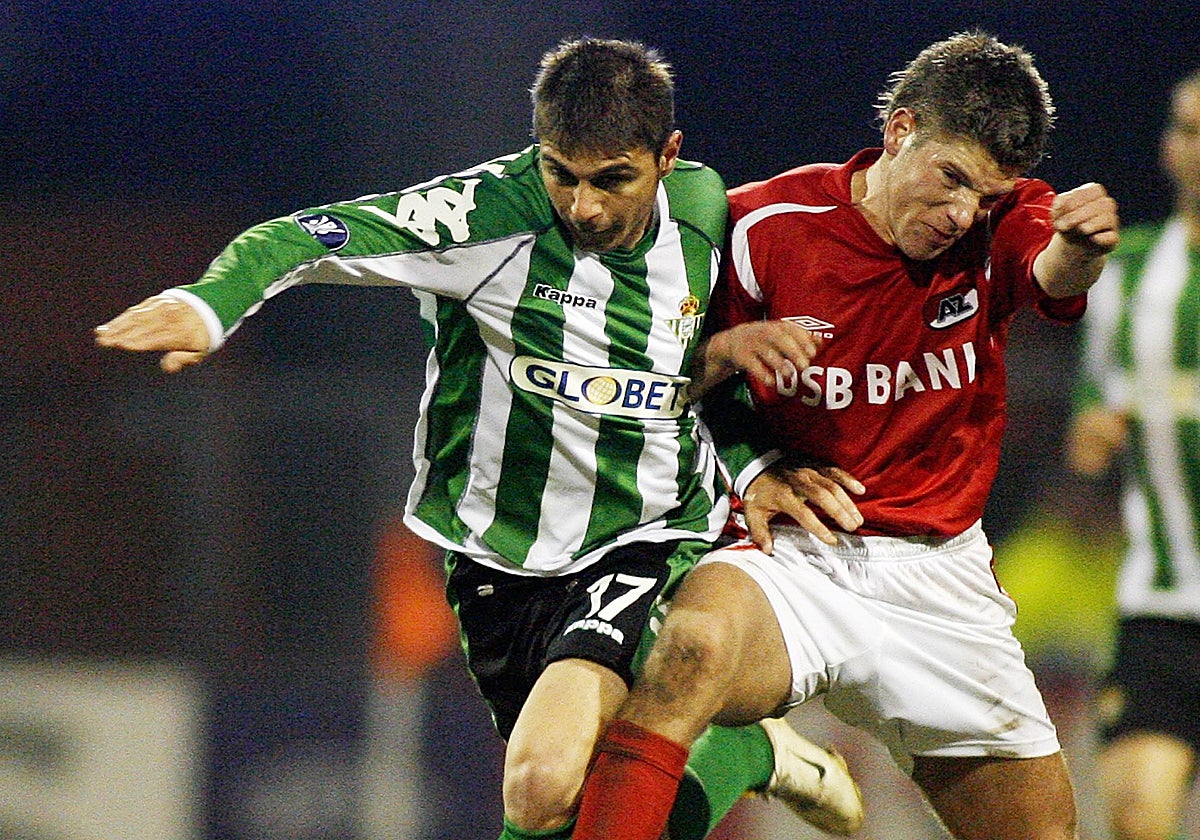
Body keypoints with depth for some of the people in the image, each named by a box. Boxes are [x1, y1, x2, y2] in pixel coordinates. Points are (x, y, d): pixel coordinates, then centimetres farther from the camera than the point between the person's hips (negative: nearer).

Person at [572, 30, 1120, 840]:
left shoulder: (1002, 222, -4)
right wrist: (729, 349, -18)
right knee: (694, 646, -37)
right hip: (797, 557, -3)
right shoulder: (765, 225, -7)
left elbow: (1056, 274, -28)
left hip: (942, 577, 3)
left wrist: (1082, 247, -53)